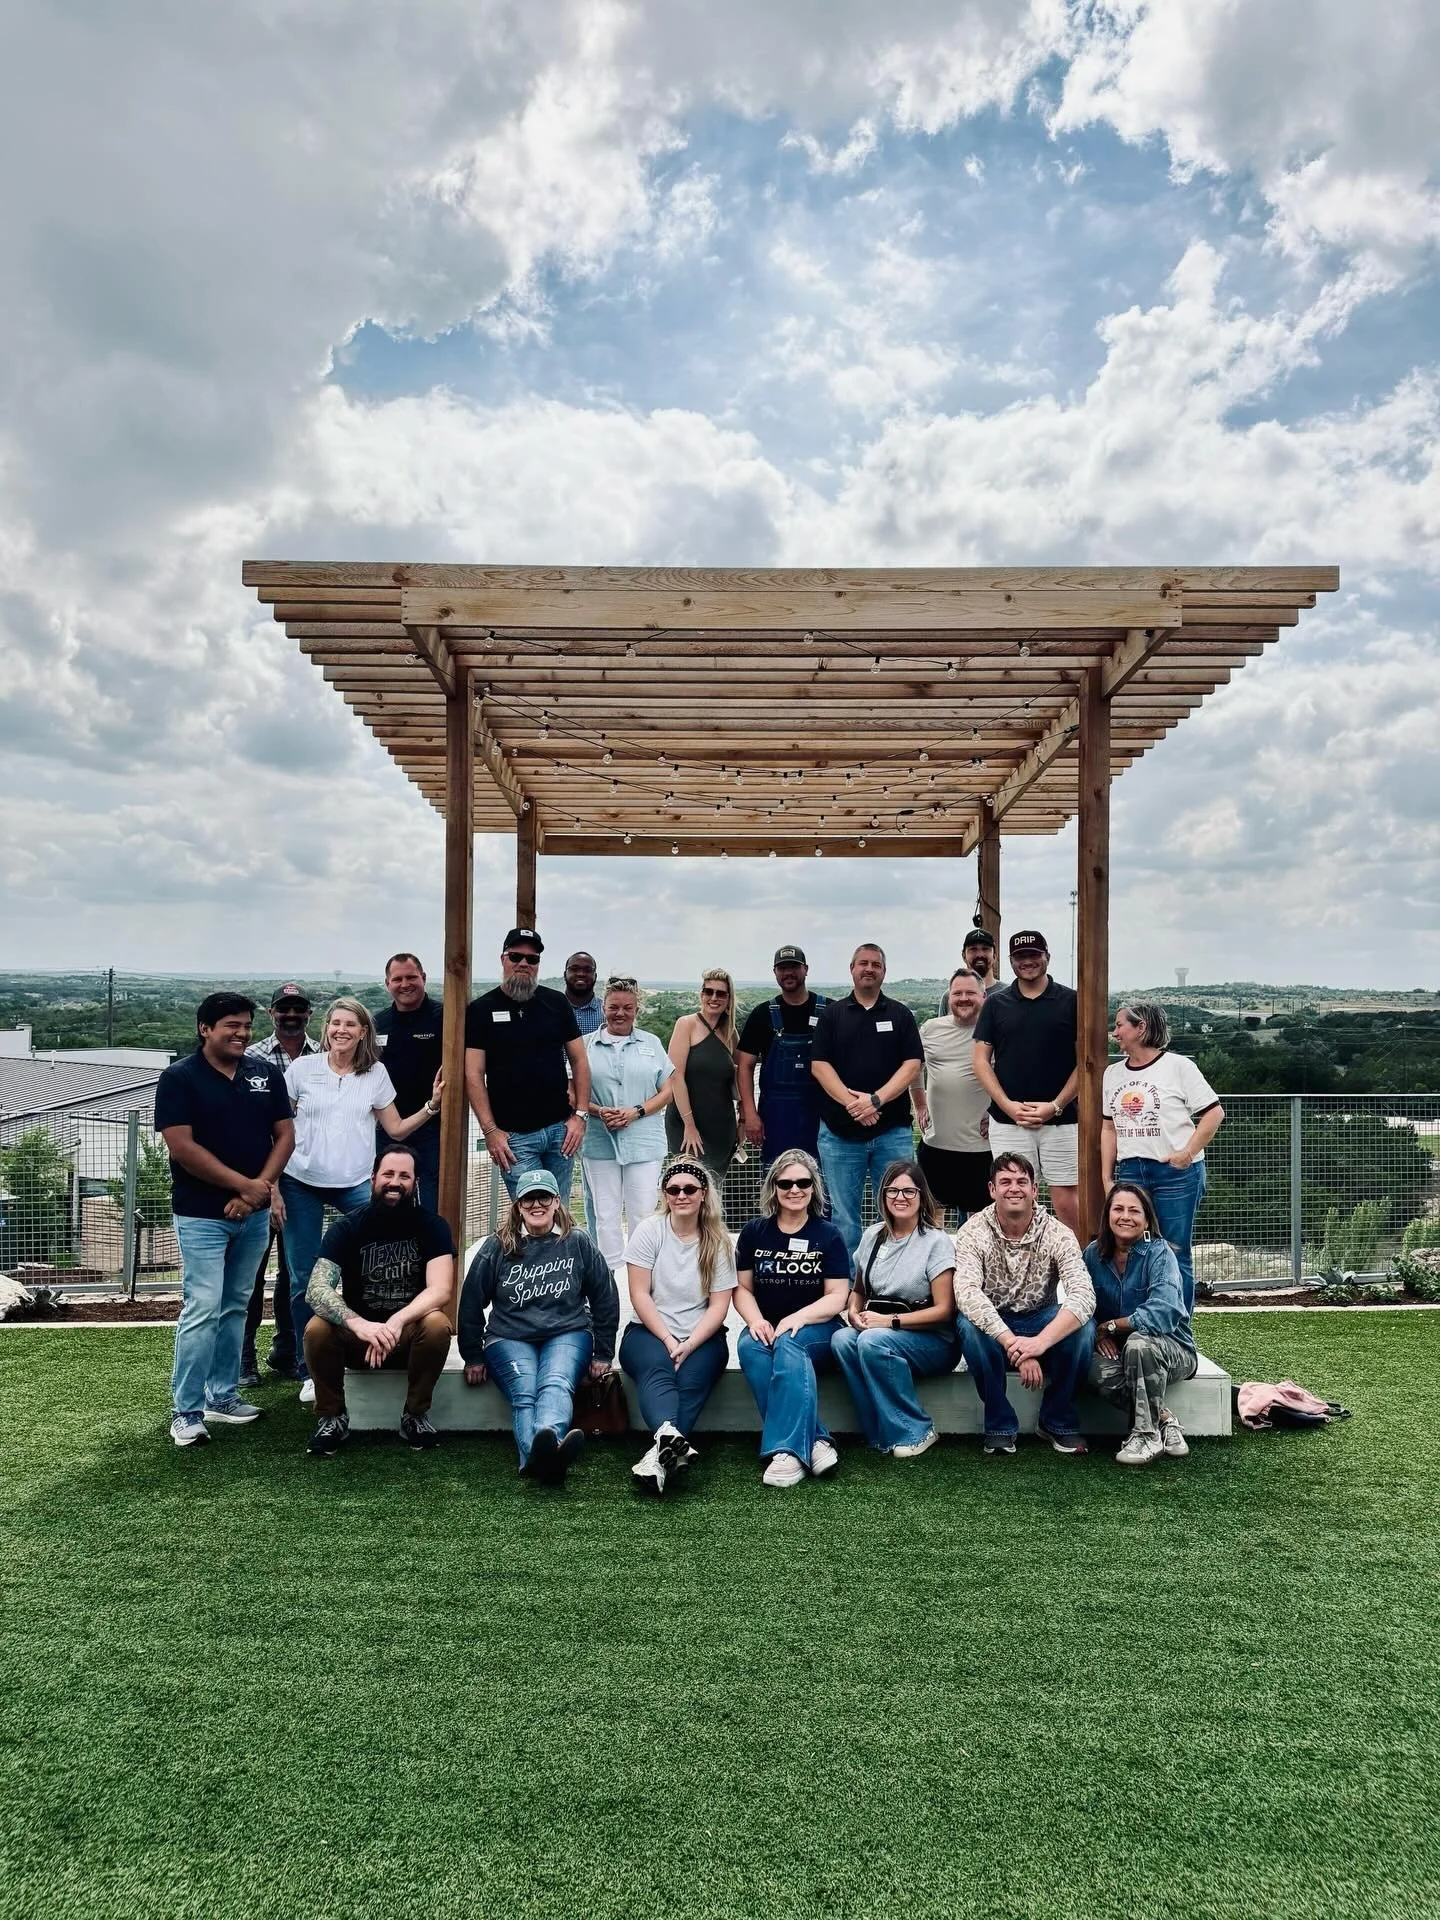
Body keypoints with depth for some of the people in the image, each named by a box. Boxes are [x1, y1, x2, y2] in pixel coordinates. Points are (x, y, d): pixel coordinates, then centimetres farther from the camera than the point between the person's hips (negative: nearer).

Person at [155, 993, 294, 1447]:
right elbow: (182, 1147, -15)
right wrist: (244, 1185, -15)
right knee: (202, 1309, -7)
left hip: (255, 1213, 5)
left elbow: (285, 1135, 4)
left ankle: (223, 1395, 24)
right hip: (202, 1215, -5)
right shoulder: (179, 1078, -8)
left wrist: (259, 1190, -10)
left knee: (235, 1306, 13)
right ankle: (187, 1411, 2)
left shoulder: (266, 1074, 5)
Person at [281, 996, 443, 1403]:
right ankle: (311, 1371, 17)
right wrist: (271, 1186, -4)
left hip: (355, 1185, 1)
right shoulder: (302, 1068, -1)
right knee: (303, 1280, 4)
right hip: (302, 1185, 0)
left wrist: (432, 1106, -7)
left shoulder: (375, 1074, 3)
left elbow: (397, 1129, 7)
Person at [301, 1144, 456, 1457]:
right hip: (356, 1336, 1)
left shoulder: (431, 1225, -10)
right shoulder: (346, 1228, -9)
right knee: (317, 1329, -29)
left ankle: (416, 1414, -8)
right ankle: (332, 1416, -5)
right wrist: (360, 1324, -42)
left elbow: (440, 1289, -21)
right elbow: (316, 1290, -23)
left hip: (409, 1334, 0)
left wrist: (396, 1322, -40)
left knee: (437, 1324, -32)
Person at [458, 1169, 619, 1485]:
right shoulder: (496, 1248, 5)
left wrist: (603, 1354, 8)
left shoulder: (578, 1243, 6)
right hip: (510, 1338, 0)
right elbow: (472, 1302, 10)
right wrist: (473, 1357, 10)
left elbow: (605, 1299, 10)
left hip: (568, 1333, 0)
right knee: (524, 1394, -31)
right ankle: (544, 1456, -60)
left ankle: (547, 1444, -63)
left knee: (556, 1384, -33)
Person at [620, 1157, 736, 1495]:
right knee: (656, 1369, -34)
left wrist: (689, 1345, -16)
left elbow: (719, 1305, -1)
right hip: (650, 1331, -1)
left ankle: (660, 1455, -47)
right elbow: (639, 1295, -4)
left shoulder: (718, 1242, 4)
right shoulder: (649, 1232, 2)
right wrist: (668, 1341, -14)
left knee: (691, 1379, -31)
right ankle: (670, 1435, -60)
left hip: (702, 1336, 1)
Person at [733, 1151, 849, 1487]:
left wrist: (798, 1318, -20)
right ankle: (813, 1441, -34)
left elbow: (836, 1297, -3)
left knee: (789, 1344, -35)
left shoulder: (828, 1236, 3)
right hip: (766, 1329, 2)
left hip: (815, 1329, -2)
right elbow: (742, 1288, 9)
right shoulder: (754, 1232, 8)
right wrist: (755, 1321, -12)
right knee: (749, 1347, -32)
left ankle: (788, 1449, -36)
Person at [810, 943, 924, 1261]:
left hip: (892, 1131, 0)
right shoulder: (831, 1014, 9)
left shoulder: (900, 1015, 9)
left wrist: (876, 1099, -14)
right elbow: (819, 1065, 0)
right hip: (840, 1132, 0)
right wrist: (851, 1102, -14)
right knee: (844, 1218, 5)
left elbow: (912, 1065, 0)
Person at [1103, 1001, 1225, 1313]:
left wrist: (1187, 1153, -13)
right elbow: (1109, 1127, 16)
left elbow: (1214, 1112, -5)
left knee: (1176, 1252, 1)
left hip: (1176, 1173, -5)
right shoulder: (1113, 1073, 13)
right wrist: (1107, 1176, 10)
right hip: (1130, 1172, 5)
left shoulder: (1178, 1066, -3)